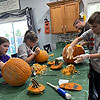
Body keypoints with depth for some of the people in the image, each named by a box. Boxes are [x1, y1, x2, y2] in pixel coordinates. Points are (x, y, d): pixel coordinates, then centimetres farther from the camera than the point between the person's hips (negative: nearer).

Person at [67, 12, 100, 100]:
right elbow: (78, 39, -3)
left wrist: (87, 56, -41)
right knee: (89, 88, 21)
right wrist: (70, 47, -21)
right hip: (91, 65, 5)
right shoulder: (91, 32, -5)